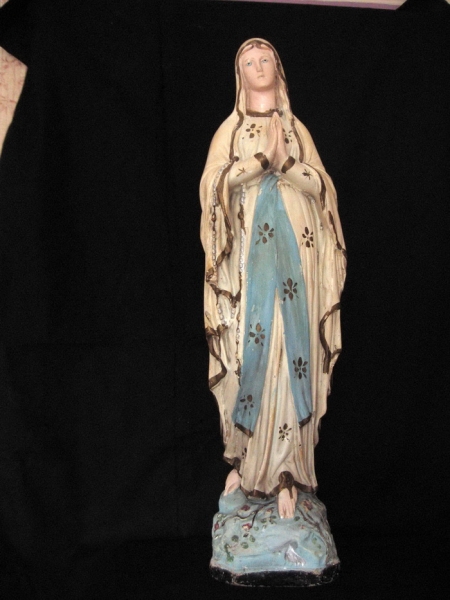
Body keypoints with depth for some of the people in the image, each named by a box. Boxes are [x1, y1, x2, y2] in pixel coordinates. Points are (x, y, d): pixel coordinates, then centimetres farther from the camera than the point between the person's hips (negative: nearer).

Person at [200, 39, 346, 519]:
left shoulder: (296, 127, 14)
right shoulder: (230, 129, 11)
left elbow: (322, 186, 7)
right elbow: (212, 184, -1)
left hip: (294, 250, 1)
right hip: (249, 252, -1)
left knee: (292, 346, -4)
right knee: (251, 345, -4)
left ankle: (286, 470, 1)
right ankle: (245, 458, 9)